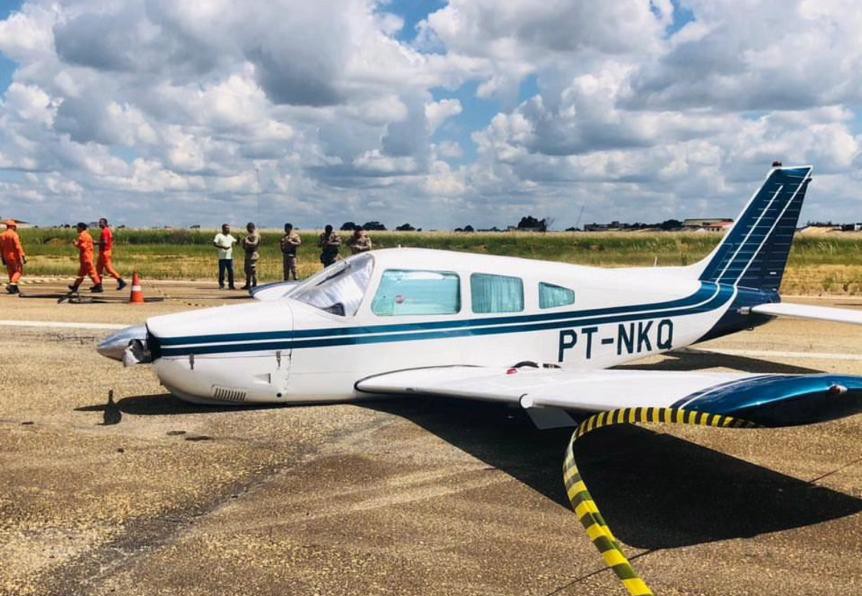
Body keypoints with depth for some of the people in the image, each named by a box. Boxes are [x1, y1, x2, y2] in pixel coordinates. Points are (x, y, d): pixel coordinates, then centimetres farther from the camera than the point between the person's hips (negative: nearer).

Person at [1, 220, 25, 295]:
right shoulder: (14, 234, -13)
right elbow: (18, 246, -19)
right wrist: (23, 257, -18)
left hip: (7, 257, 7)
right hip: (15, 256, -7)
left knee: (11, 272, 13)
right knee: (19, 271, 0)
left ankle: (15, 289, 14)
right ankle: (11, 285, -17)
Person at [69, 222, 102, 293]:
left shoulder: (82, 235, -14)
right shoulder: (87, 234, 16)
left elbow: (83, 246, -22)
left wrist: (76, 244, -7)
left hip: (86, 257, -10)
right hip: (88, 256, 10)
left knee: (91, 271, -9)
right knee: (82, 272, 16)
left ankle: (98, 286, -10)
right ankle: (75, 286, 25)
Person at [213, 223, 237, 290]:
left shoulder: (230, 236, 17)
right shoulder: (219, 236, -2)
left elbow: (235, 242, 25)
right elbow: (214, 244, -12)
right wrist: (223, 247, -21)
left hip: (230, 257, 5)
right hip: (222, 257, -5)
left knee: (231, 271, 3)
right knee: (222, 272, -1)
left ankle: (231, 285, 10)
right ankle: (221, 285, 7)